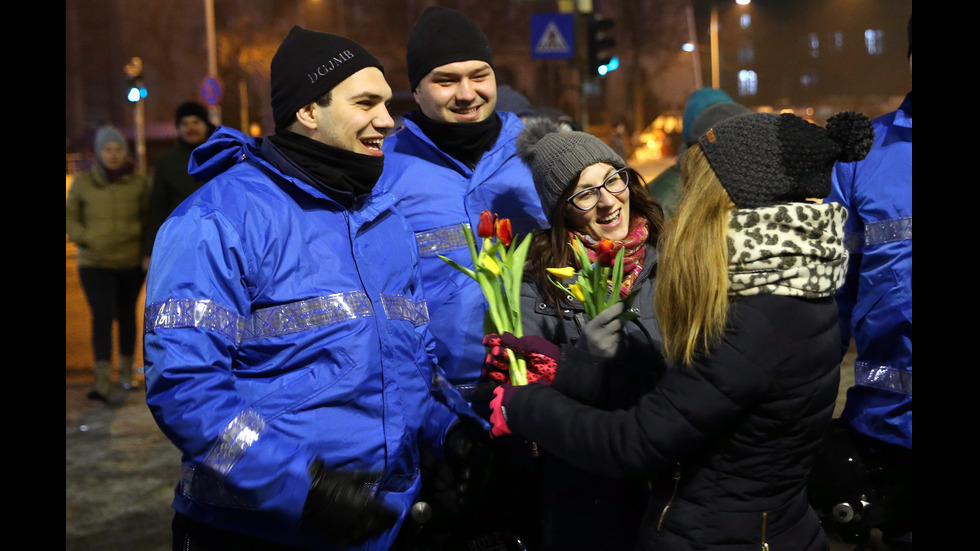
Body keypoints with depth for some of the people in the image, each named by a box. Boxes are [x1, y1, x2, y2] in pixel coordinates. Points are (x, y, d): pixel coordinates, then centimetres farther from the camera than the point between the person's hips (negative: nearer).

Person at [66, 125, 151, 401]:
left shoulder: (139, 182, -1)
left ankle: (126, 372, 31)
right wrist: (86, 239, -9)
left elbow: (151, 216, 6)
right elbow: (70, 218, 6)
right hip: (94, 263, -1)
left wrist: (143, 241, -6)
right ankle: (103, 382, -18)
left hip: (132, 262, 1)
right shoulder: (83, 183, -1)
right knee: (102, 315, -14)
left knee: (126, 315, 14)